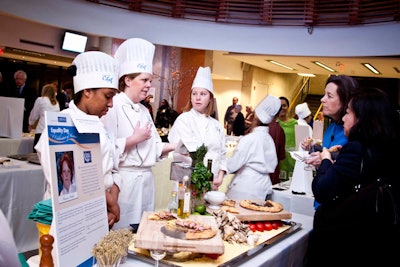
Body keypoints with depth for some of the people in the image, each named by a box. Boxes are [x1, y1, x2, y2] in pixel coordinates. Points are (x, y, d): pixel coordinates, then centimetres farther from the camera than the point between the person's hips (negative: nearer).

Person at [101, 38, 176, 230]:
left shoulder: (144, 111, 16)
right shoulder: (113, 107, -11)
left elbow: (154, 148, 18)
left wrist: (173, 147, 2)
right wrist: (135, 139, -15)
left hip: (145, 180, 8)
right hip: (124, 179, -8)